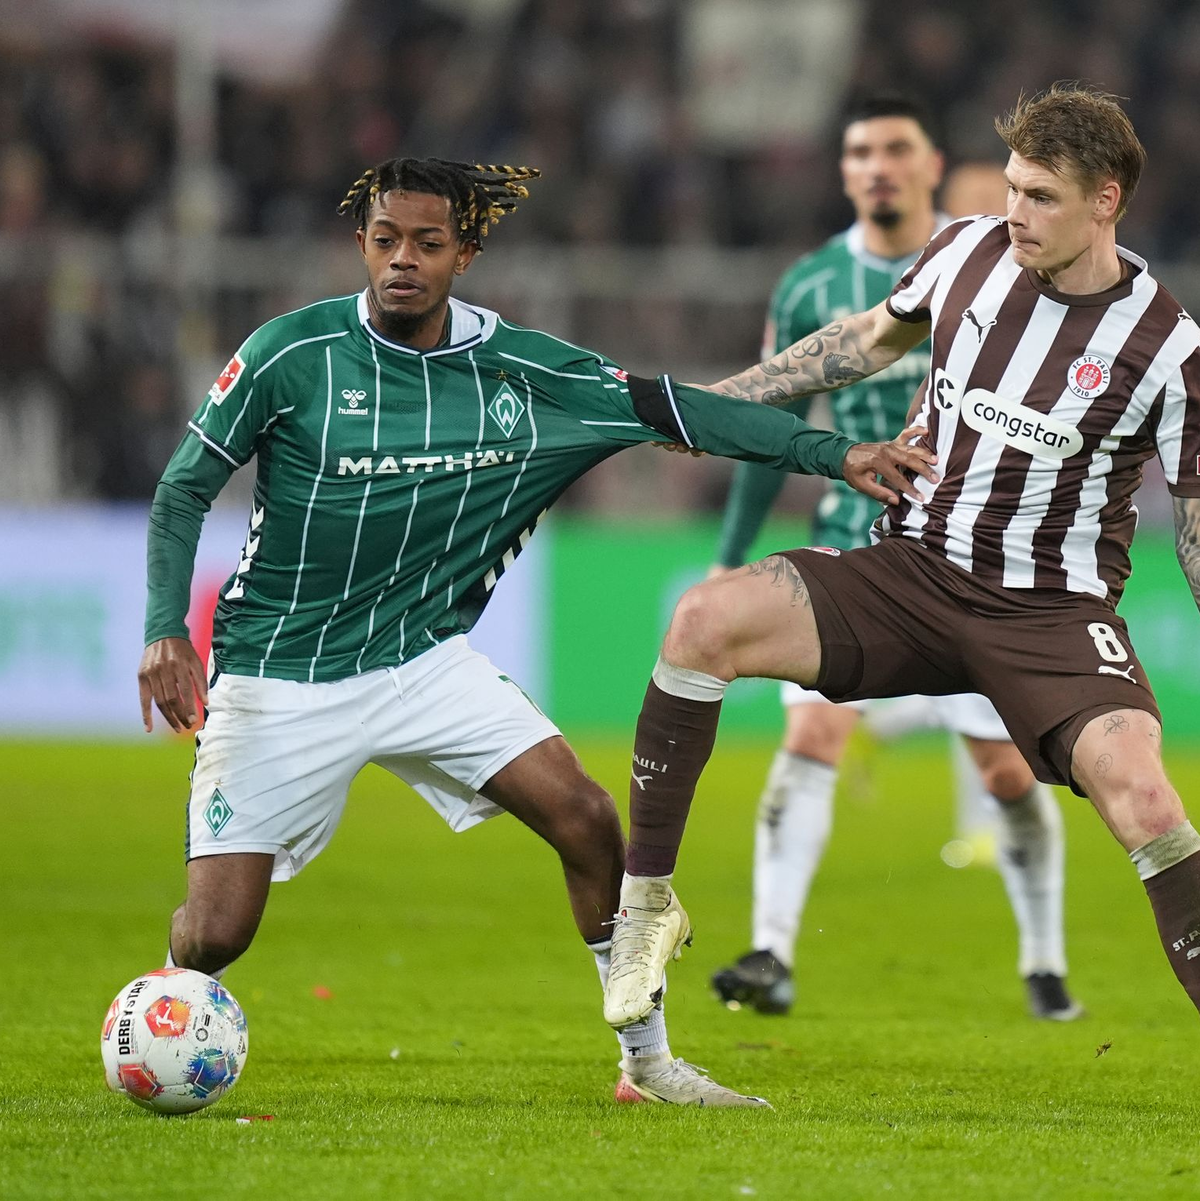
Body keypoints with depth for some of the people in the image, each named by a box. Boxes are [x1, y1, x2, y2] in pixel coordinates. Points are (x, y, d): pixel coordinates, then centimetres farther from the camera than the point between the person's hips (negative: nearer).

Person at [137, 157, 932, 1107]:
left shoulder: (520, 368, -4)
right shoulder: (293, 353, -13)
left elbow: (672, 408, 0)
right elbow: (185, 488, -5)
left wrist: (834, 453, -6)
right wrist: (166, 629, -17)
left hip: (424, 661, 3)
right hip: (280, 676, -3)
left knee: (585, 817, -13)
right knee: (217, 932, -9)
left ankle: (647, 1062, 1)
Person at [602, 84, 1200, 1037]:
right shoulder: (969, 252, 0)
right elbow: (875, 339, 21)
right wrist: (707, 400, 20)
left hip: (1052, 610, -4)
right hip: (913, 567, 4)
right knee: (707, 620, -20)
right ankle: (646, 901, -6)